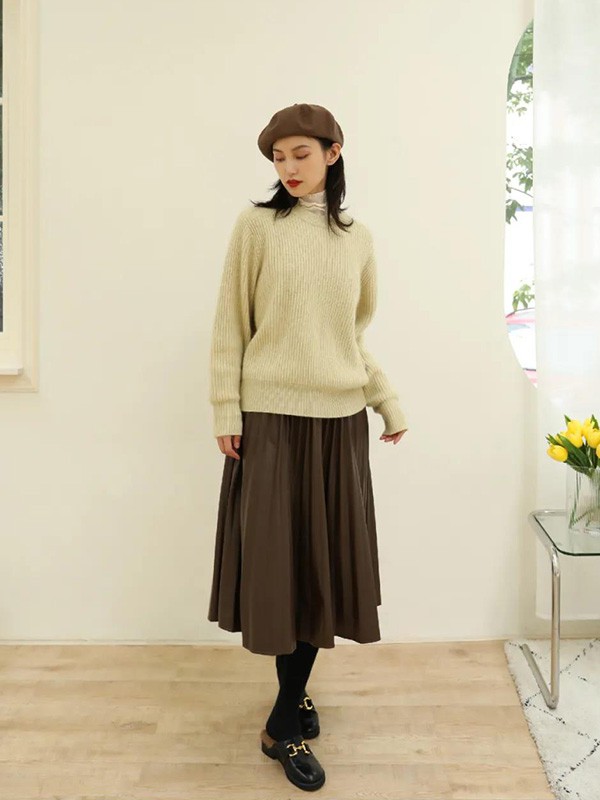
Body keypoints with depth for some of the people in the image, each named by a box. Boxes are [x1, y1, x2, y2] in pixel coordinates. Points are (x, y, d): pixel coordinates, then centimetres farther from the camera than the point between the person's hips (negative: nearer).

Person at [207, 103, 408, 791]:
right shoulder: (257, 225, 1)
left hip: (339, 420, 4)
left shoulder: (357, 238, 11)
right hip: (271, 416, -3)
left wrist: (389, 404, 15)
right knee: (278, 559, 0)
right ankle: (293, 713, 17)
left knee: (326, 559, 6)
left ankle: (285, 722, 21)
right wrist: (226, 411, -6)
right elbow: (230, 323, 0)